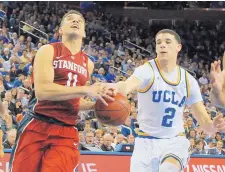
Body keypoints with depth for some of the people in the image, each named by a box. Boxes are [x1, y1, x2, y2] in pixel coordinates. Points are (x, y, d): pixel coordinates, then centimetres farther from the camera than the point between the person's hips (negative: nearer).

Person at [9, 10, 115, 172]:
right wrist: (86, 90, -20)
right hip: (36, 126, -4)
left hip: (67, 132, 4)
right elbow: (42, 90, -17)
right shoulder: (48, 51, -2)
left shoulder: (88, 63, 16)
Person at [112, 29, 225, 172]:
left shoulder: (189, 81, 1)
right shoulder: (147, 70, -11)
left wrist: (212, 125, -26)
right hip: (147, 142, -1)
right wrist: (116, 89, -62)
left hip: (175, 141, 1)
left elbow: (203, 120, 1)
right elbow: (129, 85, -36)